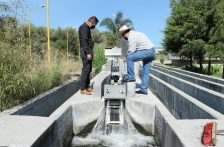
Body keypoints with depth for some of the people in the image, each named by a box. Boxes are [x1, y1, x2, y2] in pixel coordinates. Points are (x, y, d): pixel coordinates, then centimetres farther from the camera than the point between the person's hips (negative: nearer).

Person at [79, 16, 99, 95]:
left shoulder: (87, 28, 21)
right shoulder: (84, 27, -10)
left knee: (89, 70, 10)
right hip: (86, 52, -10)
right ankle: (83, 89, -6)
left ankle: (87, 87, 16)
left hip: (88, 51, 10)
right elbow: (84, 41, -19)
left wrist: (90, 52, 16)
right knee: (86, 69, -10)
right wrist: (88, 53, -24)